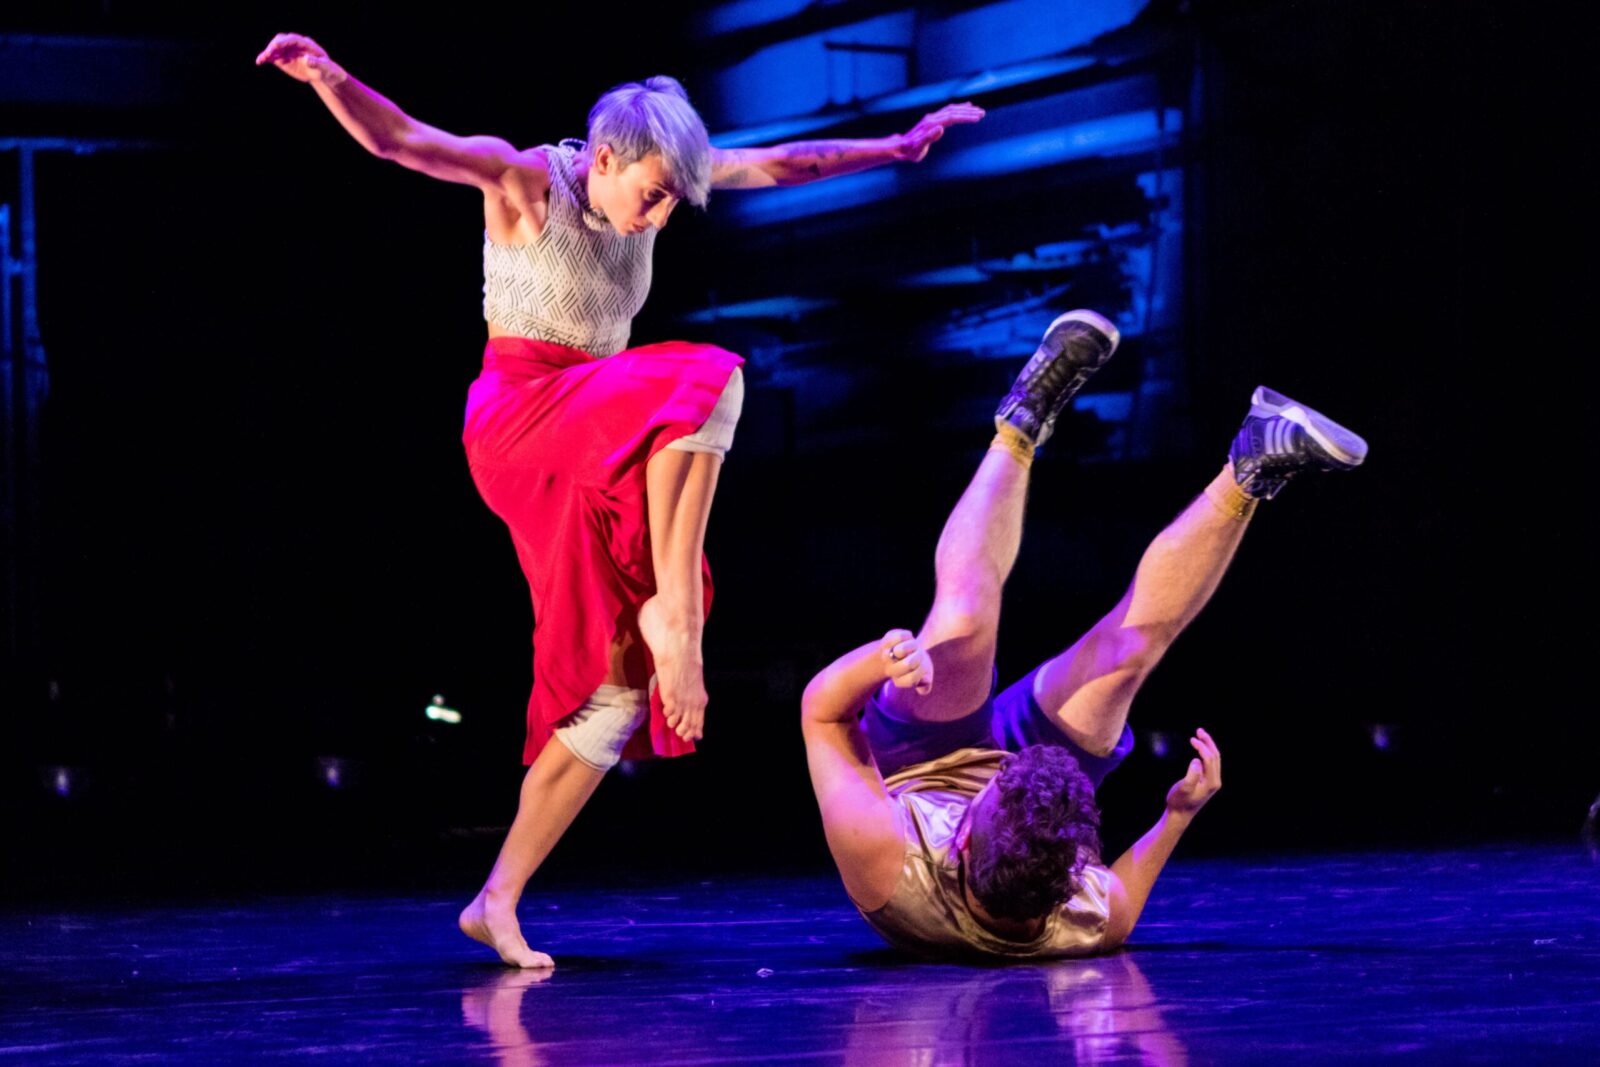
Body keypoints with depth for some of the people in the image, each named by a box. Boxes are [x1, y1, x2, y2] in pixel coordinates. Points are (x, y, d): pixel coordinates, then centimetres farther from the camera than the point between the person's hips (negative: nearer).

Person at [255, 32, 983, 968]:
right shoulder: (524, 180, -11)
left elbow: (779, 165, 16)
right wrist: (327, 77, -43)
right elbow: (396, 138, -24)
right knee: (704, 382, -30)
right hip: (519, 418, -7)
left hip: (601, 455, 7)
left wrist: (897, 147, 19)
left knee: (620, 687, -3)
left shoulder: (649, 176, 6)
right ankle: (673, 611, -29)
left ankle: (500, 900, -1)